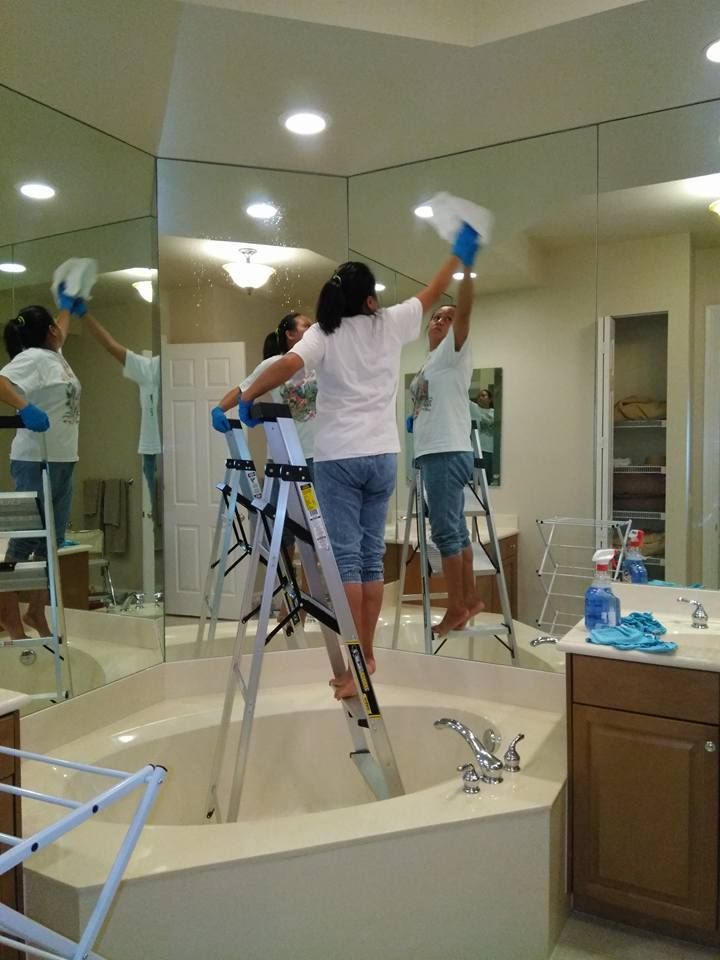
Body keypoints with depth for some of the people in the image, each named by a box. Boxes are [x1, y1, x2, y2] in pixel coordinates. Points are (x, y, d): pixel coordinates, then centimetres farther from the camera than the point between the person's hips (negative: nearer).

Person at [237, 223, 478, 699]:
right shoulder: (391, 324, 4)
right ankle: (367, 655, 21)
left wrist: (247, 398, -12)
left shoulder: (324, 334, -5)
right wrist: (460, 252, 32)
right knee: (372, 555, 10)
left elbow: (289, 364, -23)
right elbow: (432, 292, 18)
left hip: (339, 459, -3)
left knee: (345, 556, -3)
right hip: (382, 457, 3)